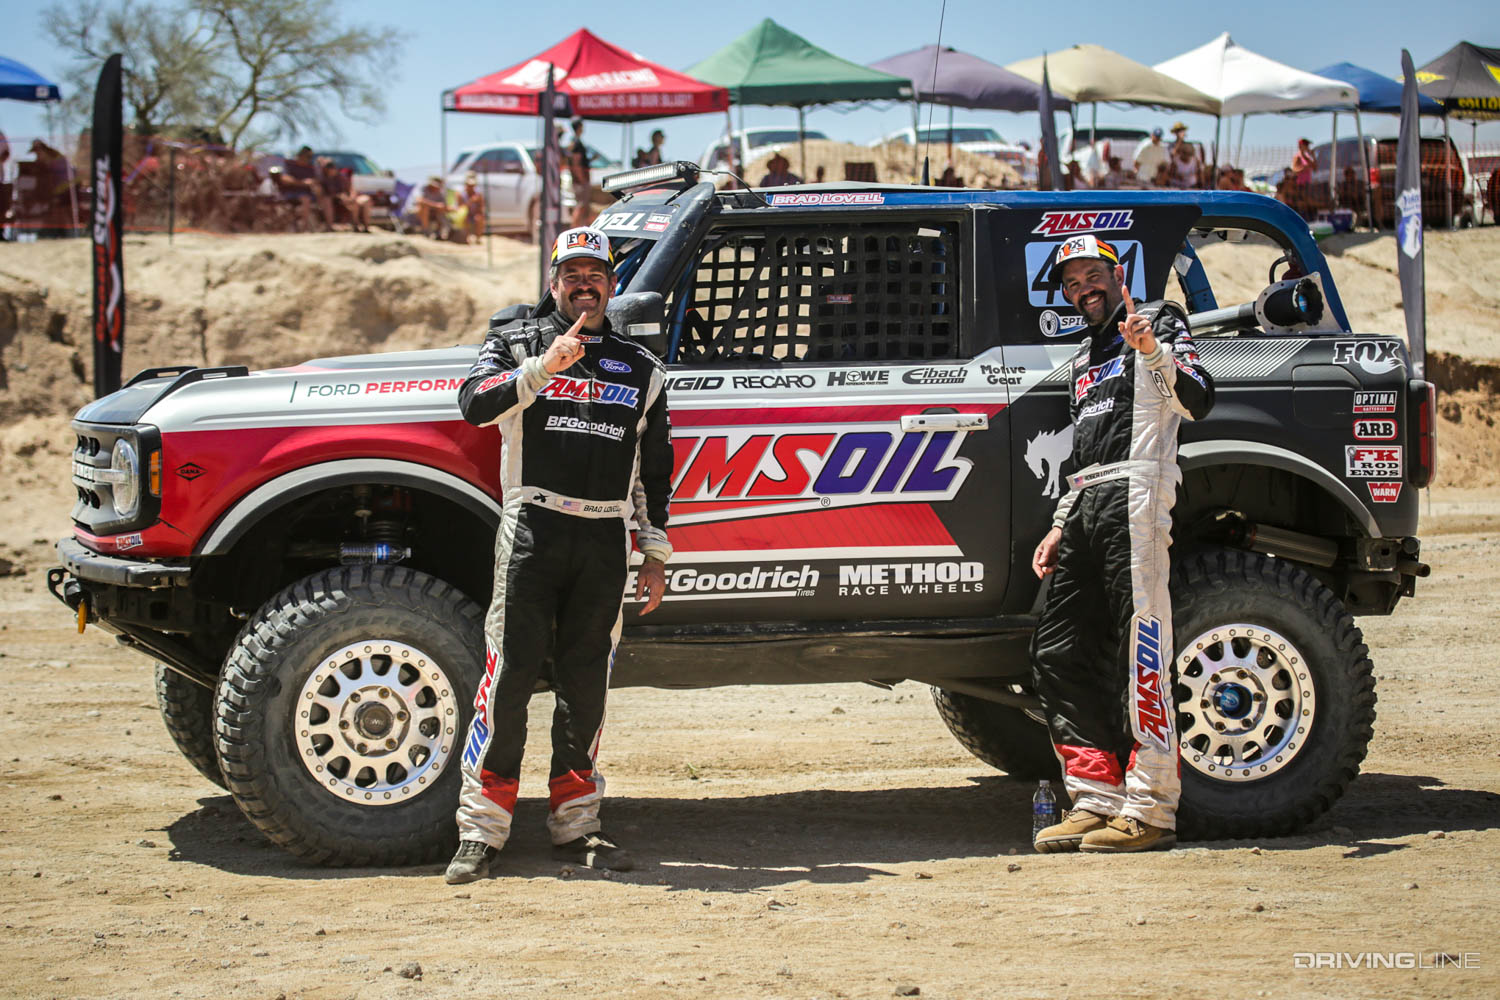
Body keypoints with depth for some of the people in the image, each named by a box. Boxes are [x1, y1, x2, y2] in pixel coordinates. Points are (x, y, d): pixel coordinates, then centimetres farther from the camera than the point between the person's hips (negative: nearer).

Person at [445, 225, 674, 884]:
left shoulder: (641, 369, 16)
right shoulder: (518, 343, 8)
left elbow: (654, 470, 19)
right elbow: (475, 403, -11)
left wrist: (655, 553, 14)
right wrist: (542, 368, -24)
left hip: (604, 539, 3)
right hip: (532, 528, -3)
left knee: (586, 683, 7)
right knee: (511, 673, -6)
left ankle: (576, 826, 15)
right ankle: (481, 828, -2)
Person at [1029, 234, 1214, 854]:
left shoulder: (1160, 321, 5)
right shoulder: (1082, 358, 28)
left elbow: (1197, 403, -11)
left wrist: (1155, 352, -27)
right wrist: (1061, 527, 23)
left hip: (1135, 499, -9)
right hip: (1086, 506, 9)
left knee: (1140, 655, -11)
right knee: (1057, 653, 4)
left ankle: (1150, 809, -11)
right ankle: (1097, 799, 8)